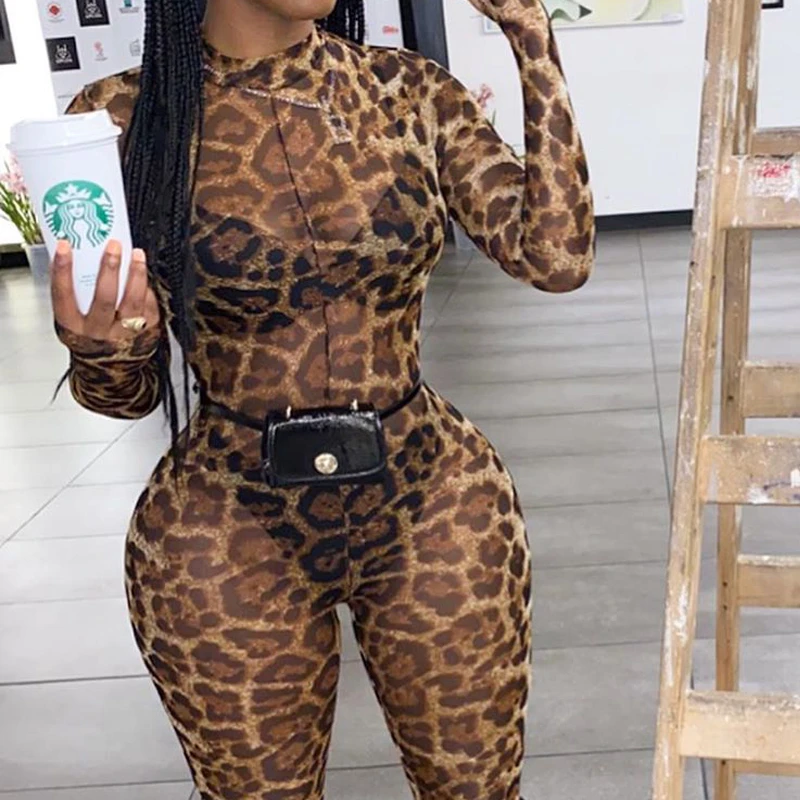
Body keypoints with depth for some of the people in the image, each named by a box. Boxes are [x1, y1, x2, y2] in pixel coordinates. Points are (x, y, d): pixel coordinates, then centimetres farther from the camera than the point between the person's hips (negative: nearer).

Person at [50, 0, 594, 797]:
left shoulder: (408, 93, -2)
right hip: (226, 542, -1)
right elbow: (132, 392, -3)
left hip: (438, 512, 2)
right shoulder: (122, 117, -9)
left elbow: (556, 255, -12)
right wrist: (102, 350, -27)